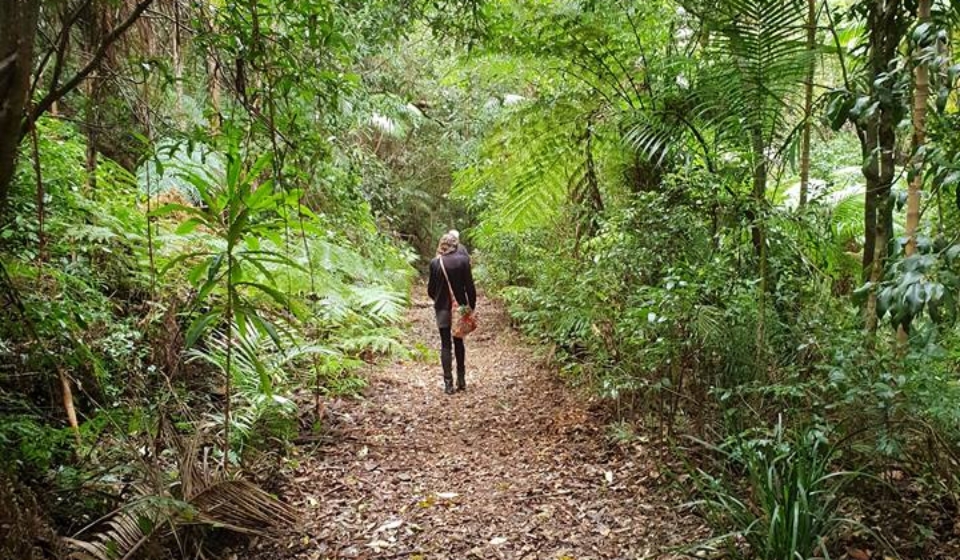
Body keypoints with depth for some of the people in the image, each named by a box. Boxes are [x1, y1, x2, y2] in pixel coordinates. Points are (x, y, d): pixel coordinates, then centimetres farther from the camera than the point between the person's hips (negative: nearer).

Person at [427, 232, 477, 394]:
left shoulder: (435, 263, -7)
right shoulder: (463, 260, -9)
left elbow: (431, 289, 0)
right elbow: (470, 286, -8)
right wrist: (472, 306, 3)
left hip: (442, 309, -1)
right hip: (459, 307, 1)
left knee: (446, 345, 5)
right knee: (459, 343, 16)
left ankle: (448, 383, 2)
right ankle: (461, 380, 19)